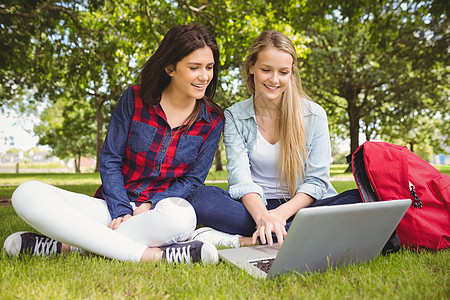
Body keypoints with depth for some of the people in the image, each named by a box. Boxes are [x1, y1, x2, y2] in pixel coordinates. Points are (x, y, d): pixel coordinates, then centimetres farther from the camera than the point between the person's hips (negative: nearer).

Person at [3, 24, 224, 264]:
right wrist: (121, 212, -11)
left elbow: (193, 179, 2)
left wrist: (150, 206, -14)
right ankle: (146, 254, -31)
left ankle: (67, 246, -24)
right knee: (27, 194, -21)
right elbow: (109, 159, 2)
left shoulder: (213, 121, 1)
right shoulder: (135, 99, 1)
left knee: (180, 216, -39)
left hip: (158, 211, -1)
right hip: (113, 206, 2)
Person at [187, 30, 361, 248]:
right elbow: (240, 176, -11)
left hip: (299, 208, 1)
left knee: (359, 200, -30)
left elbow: (317, 181, -4)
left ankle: (246, 240, -31)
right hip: (254, 205, 0)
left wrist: (280, 214, -21)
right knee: (200, 197, -27)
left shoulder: (314, 116, 1)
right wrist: (263, 217, -31)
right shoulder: (234, 116, 2)